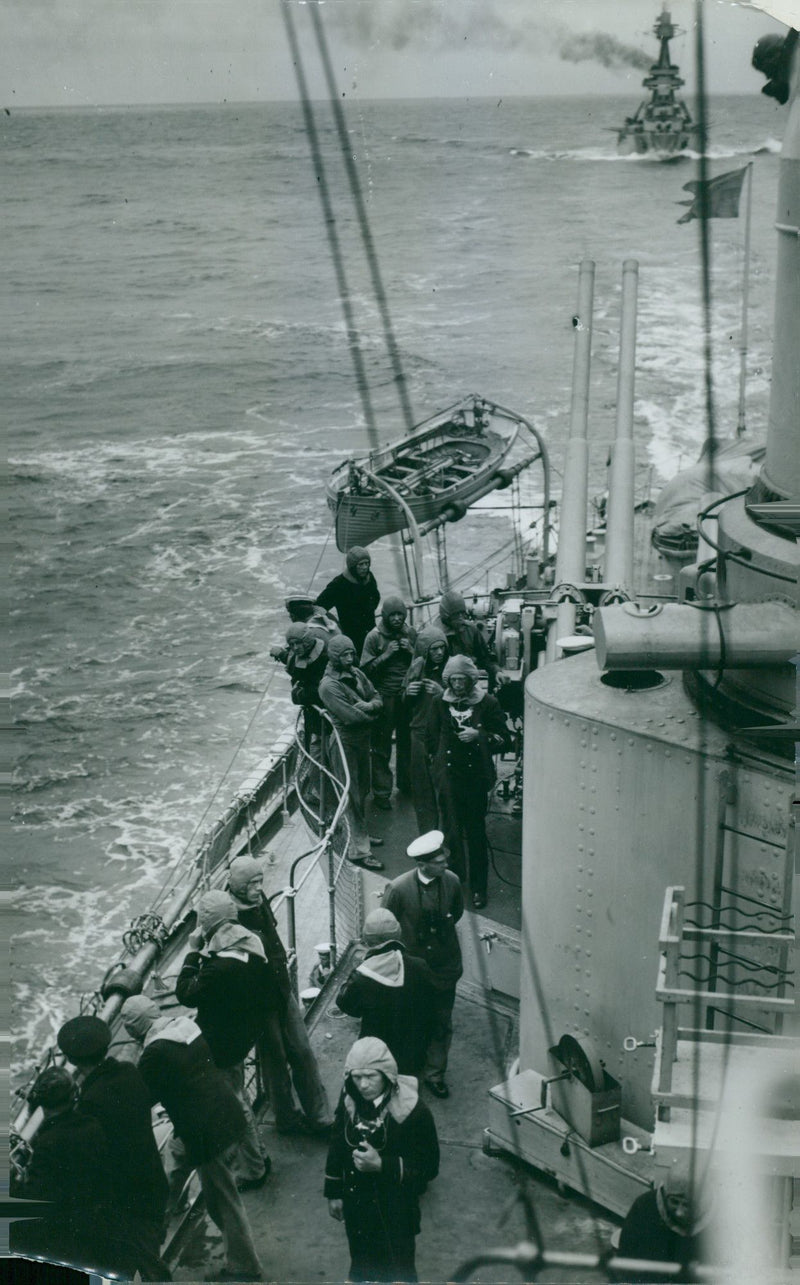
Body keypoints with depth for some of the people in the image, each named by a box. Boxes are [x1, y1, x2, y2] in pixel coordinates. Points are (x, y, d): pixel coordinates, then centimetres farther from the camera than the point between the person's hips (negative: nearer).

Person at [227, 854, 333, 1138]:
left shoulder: (260, 903, 1)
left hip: (282, 992, 7)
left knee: (302, 1052, 11)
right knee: (274, 1059, 9)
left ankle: (319, 1117, 20)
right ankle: (286, 1118, 27)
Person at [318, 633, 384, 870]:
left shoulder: (356, 674, 5)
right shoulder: (329, 686, -20)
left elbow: (377, 698, 8)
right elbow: (351, 716, -24)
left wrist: (369, 705, -14)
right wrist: (370, 716, -7)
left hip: (362, 739, 8)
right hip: (344, 742, -8)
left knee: (362, 791, 21)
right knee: (352, 797, -4)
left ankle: (360, 834, 38)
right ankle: (360, 851, 0)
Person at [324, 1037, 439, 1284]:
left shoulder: (413, 1112, -27)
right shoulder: (349, 1100, -12)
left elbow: (428, 1168, -20)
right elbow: (337, 1145, 4)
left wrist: (381, 1165, -32)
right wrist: (334, 1193, 10)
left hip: (394, 1210, -4)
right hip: (355, 1203, 4)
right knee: (361, 1265, 25)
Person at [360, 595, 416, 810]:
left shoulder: (411, 633, 3)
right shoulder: (374, 637, -8)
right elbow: (366, 668, -9)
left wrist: (411, 651, -9)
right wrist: (386, 655, -20)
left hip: (407, 695, 4)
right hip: (384, 697, -4)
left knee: (407, 742, 17)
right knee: (381, 747, 0)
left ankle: (406, 782, 34)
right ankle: (381, 792, 7)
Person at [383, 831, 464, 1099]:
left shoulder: (452, 881, -14)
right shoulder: (399, 888, -23)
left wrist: (442, 928, 0)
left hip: (444, 965, 2)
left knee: (442, 1025, 14)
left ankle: (434, 1074, 32)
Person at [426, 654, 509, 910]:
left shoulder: (487, 704, -1)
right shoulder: (439, 704, 6)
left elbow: (503, 740, 1)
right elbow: (431, 739, 18)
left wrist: (479, 736, -14)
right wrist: (438, 760, 9)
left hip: (476, 776, -2)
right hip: (448, 776, 2)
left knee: (476, 831, 2)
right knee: (452, 831, 2)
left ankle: (478, 888, 11)